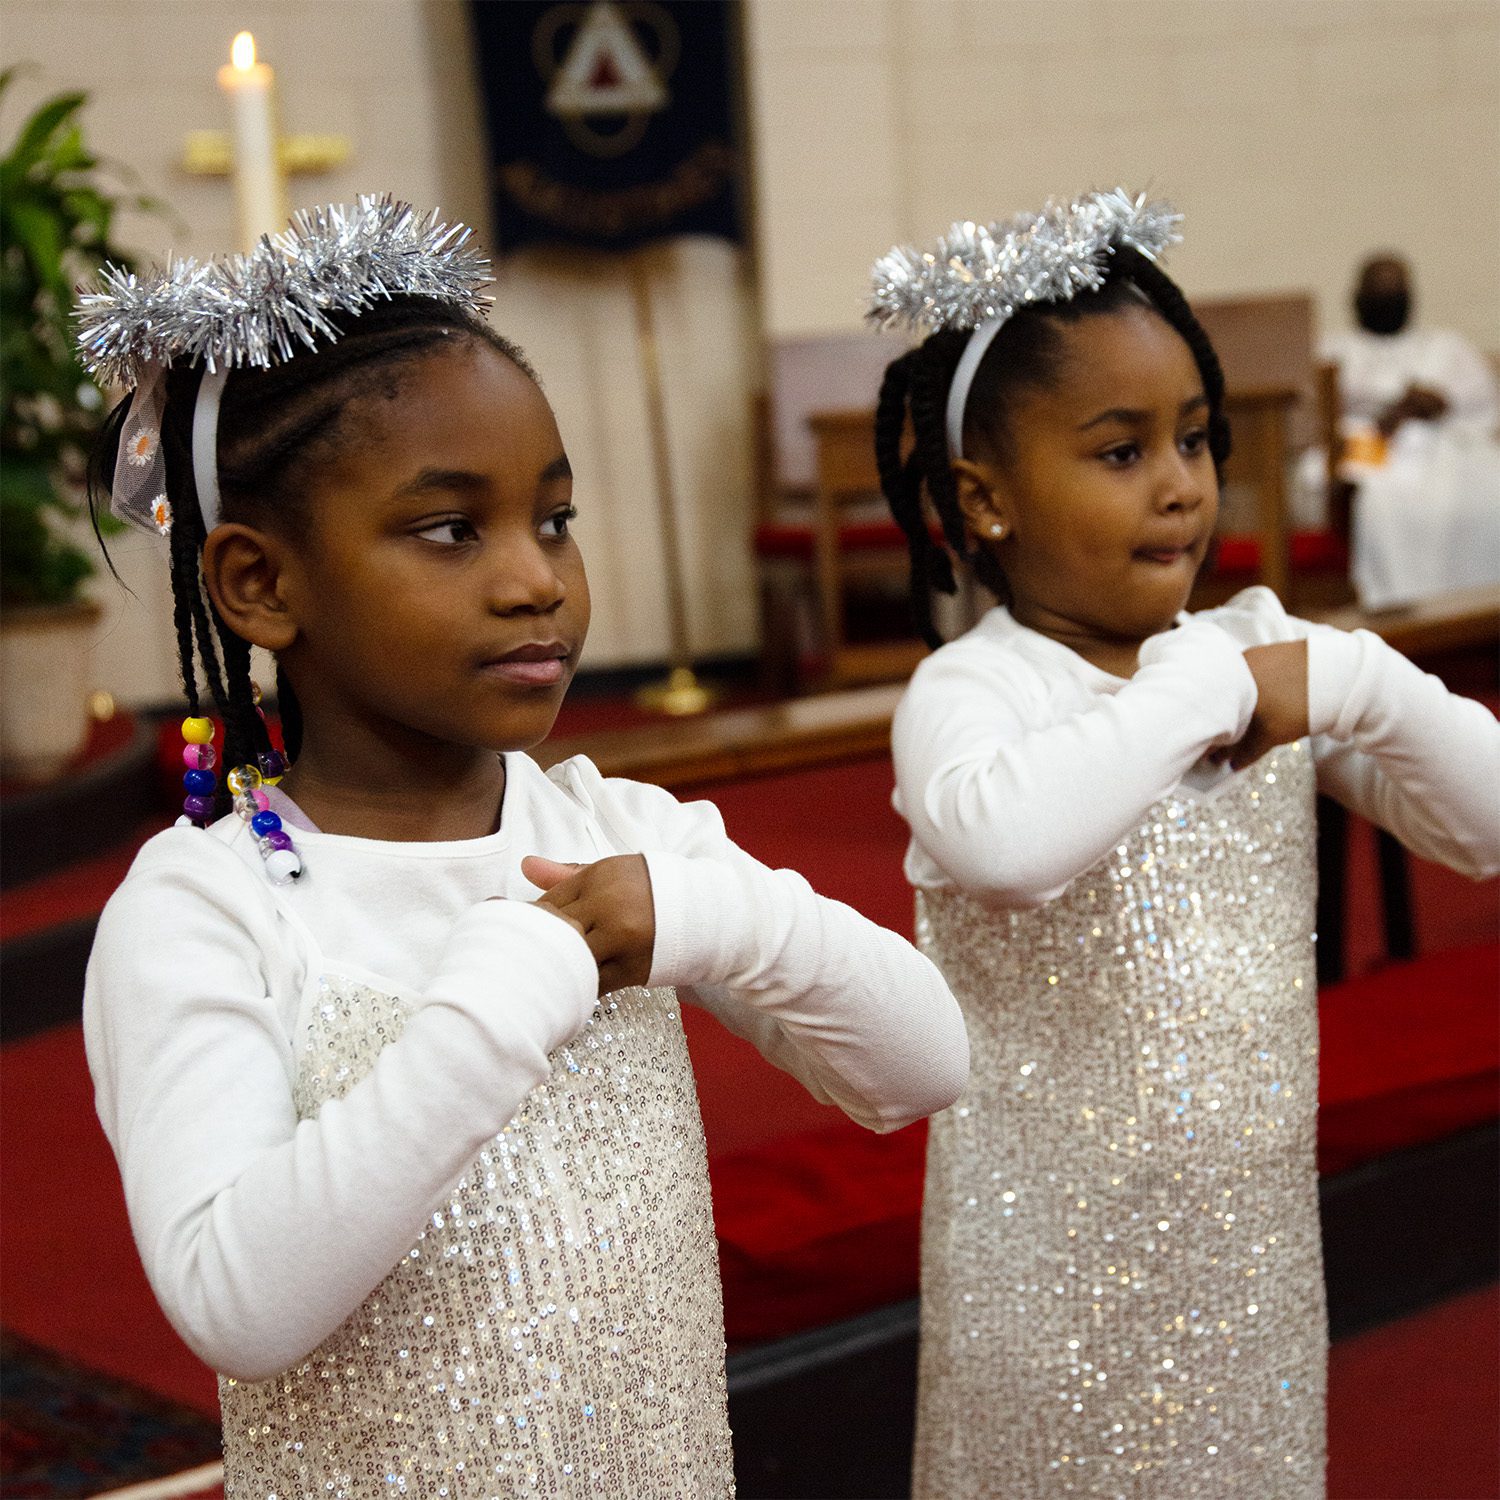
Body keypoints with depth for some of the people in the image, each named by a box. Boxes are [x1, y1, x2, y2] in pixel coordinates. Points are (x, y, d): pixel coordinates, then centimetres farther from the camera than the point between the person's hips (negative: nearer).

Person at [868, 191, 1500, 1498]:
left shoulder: (1263, 646, 2)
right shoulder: (972, 687, -16)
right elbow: (996, 838, -40)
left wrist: (1363, 685, -14)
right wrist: (1209, 690, -28)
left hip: (1256, 1231, 5)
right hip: (1058, 1250, -5)